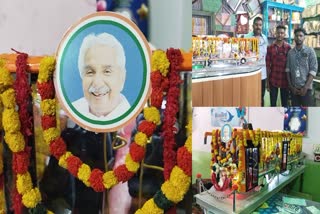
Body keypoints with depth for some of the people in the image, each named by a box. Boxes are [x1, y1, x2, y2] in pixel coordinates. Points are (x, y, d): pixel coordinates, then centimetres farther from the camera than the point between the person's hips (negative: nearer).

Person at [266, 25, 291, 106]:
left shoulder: (288, 47, -1)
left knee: (285, 104, 10)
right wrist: (267, 82, -2)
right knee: (273, 104, 9)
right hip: (273, 80, 0)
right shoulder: (270, 48, -1)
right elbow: (268, 65, 0)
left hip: (285, 80, 0)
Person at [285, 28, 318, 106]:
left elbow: (313, 70, -7)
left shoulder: (310, 51, -2)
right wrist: (291, 86, -2)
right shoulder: (290, 52, 7)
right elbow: (288, 69, 6)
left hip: (306, 88, -3)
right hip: (294, 88, 3)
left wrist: (305, 87, -13)